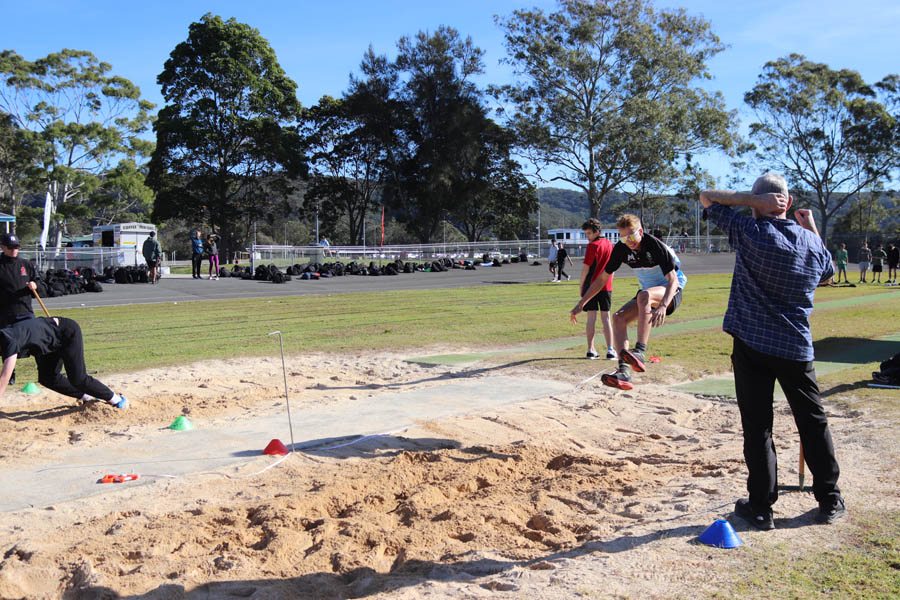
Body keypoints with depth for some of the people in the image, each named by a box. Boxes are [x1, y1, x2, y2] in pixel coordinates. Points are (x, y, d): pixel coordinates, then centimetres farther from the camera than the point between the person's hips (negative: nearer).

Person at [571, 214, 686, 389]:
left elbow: (673, 280, -28)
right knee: (618, 317, -17)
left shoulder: (655, 245, -23)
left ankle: (639, 353, -47)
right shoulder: (621, 248, -5)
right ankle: (624, 372, -28)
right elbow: (603, 278, 4)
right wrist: (581, 303, 0)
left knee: (644, 295, -39)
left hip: (671, 292, -7)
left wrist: (663, 306, -46)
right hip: (649, 293, 7)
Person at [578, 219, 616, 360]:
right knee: (606, 318, 6)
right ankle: (610, 350, 0)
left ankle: (591, 350, 1)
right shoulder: (610, 245, 10)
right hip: (606, 286, 5)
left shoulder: (592, 246, -10)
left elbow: (586, 267, -10)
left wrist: (581, 285, 0)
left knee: (591, 318, 0)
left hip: (591, 285, -5)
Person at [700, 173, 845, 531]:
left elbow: (707, 197, 0)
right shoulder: (811, 241, 2)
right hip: (797, 348, 3)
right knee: (813, 422, 16)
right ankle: (829, 501, 25)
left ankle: (761, 507, 9)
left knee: (757, 427, 4)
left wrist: (752, 200, -6)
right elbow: (828, 272, 25)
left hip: (752, 346, -3)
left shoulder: (750, 232, -11)